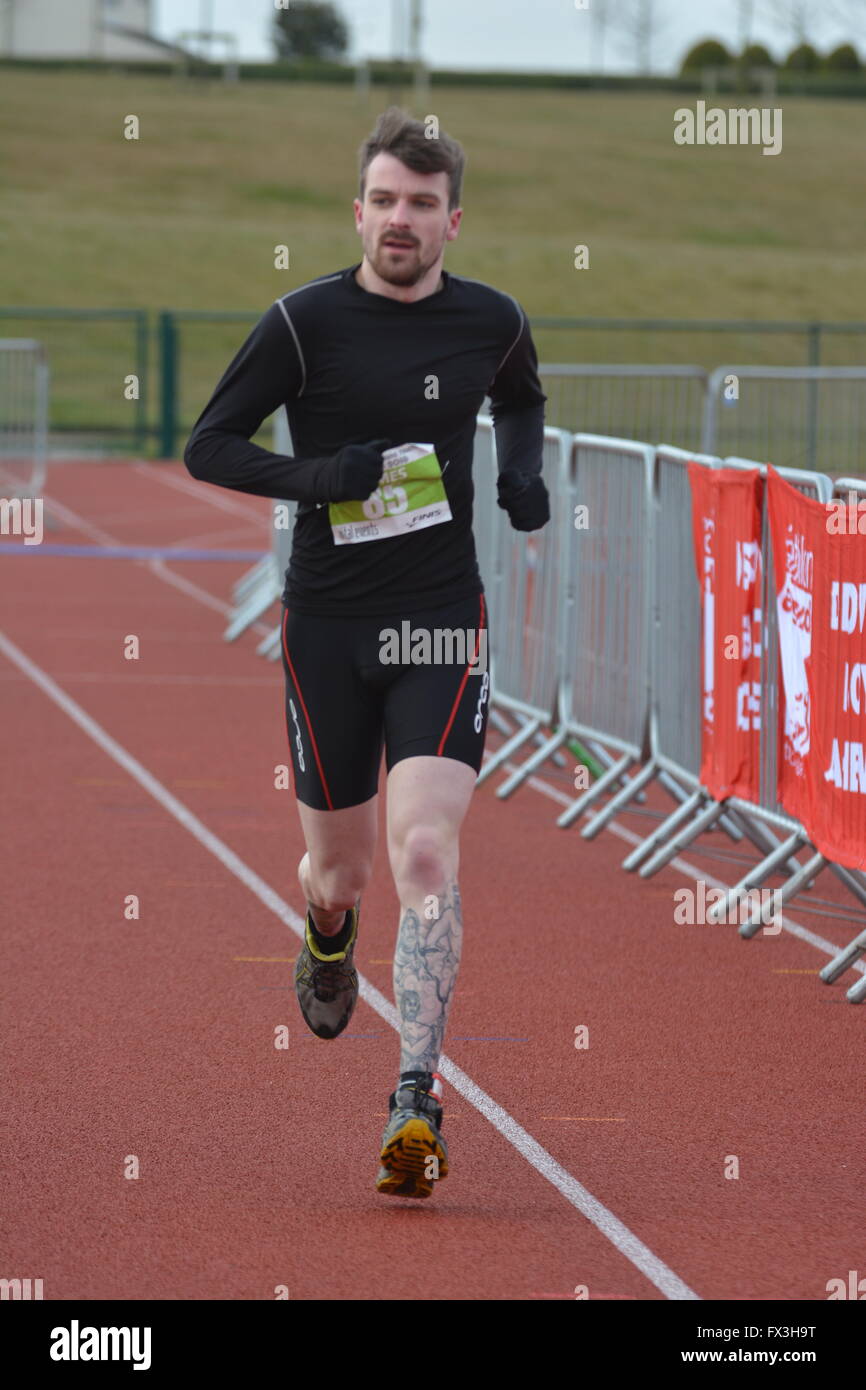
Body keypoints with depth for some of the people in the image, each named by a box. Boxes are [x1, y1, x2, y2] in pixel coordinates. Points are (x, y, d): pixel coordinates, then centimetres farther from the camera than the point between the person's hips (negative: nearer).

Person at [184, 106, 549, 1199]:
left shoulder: (491, 322, 3)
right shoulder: (305, 322, -6)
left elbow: (521, 401, 26)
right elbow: (206, 447, -1)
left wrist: (524, 473, 4)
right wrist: (314, 477, -18)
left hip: (442, 619, 0)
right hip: (328, 623, 0)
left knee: (426, 854, -16)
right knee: (339, 865, 11)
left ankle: (416, 1100, -15)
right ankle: (328, 939, 50)